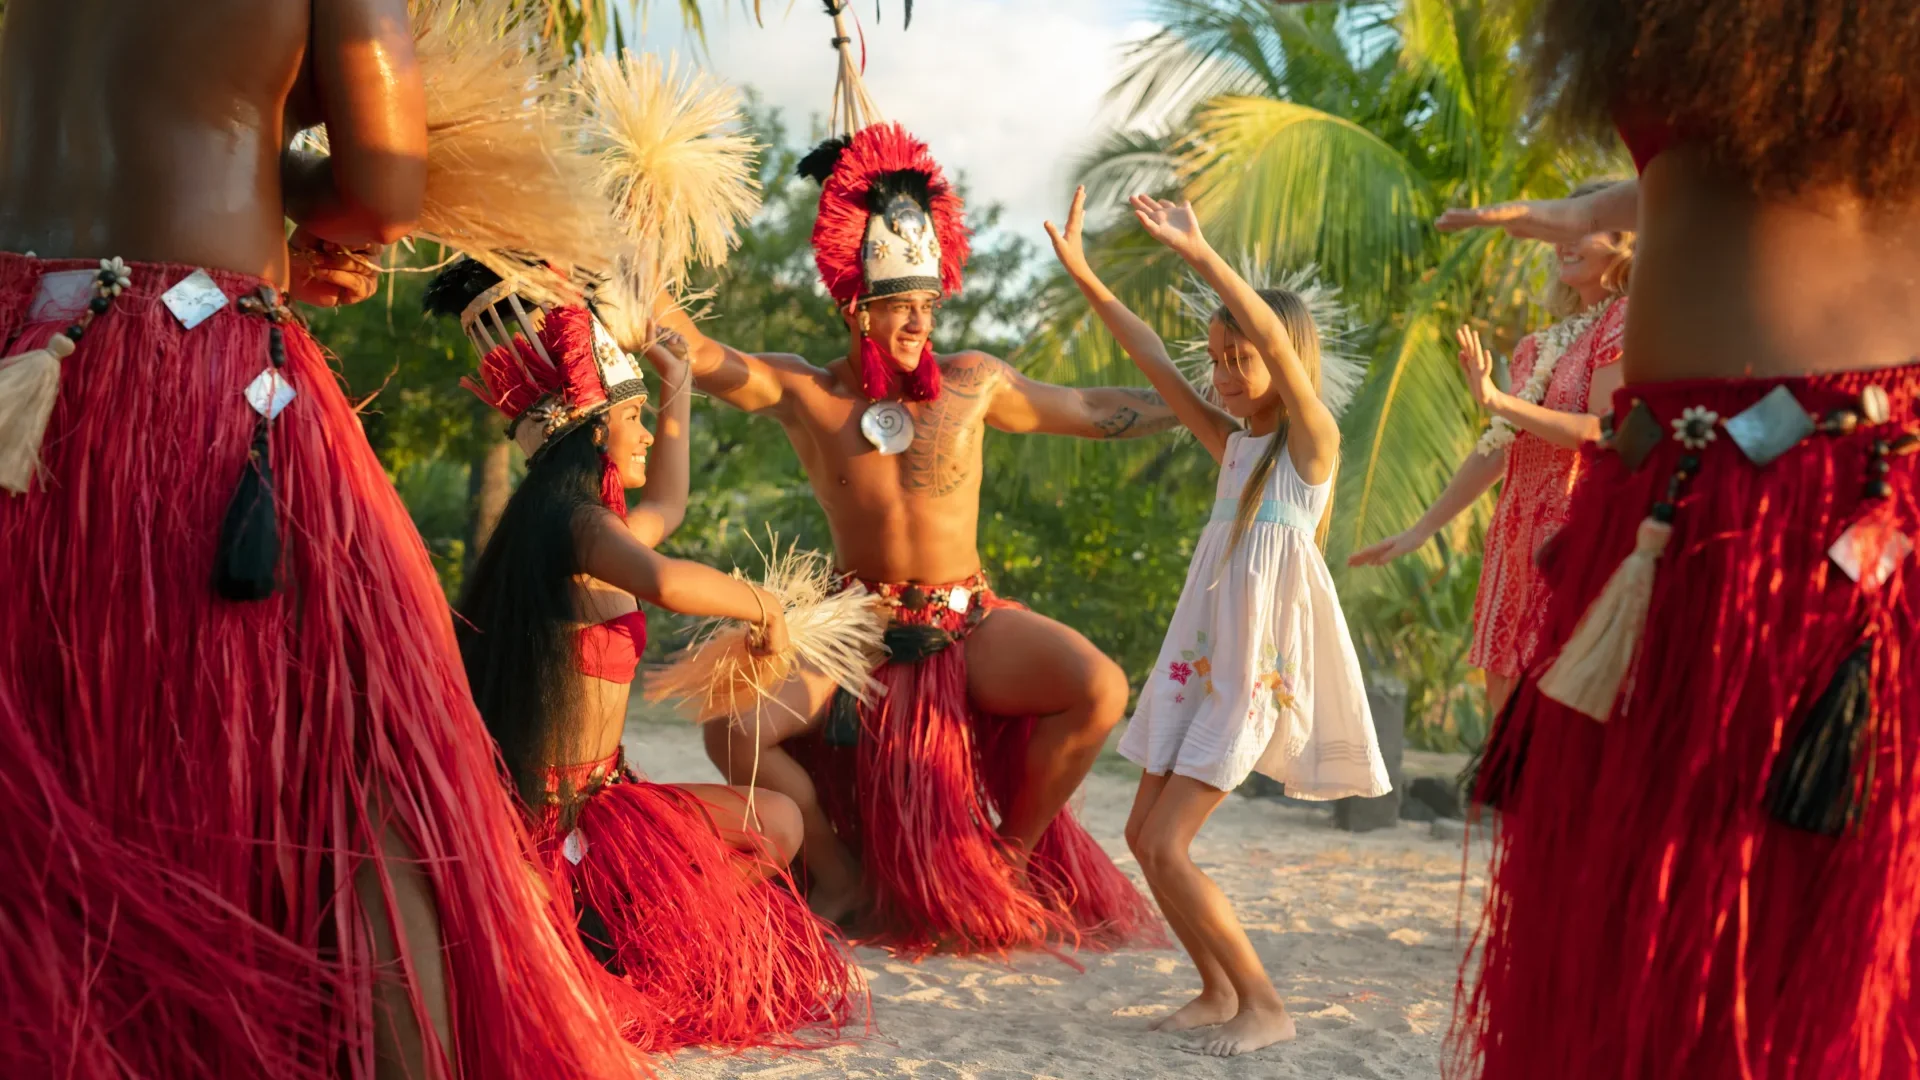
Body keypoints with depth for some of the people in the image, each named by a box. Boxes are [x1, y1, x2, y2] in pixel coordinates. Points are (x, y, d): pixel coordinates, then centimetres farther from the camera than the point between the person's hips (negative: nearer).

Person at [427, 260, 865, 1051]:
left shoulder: (567, 521, 14)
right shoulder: (576, 522, -17)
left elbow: (667, 505, 36)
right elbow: (664, 582, -40)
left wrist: (678, 389, 42)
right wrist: (764, 605, -22)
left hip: (559, 801, 10)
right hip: (569, 813, -10)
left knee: (776, 822, 22)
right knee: (775, 824, -1)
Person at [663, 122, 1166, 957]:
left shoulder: (973, 385, 3)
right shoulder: (804, 395, -2)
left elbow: (1095, 411, 12)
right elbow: (699, 355, -14)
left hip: (969, 626, 1)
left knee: (1099, 692, -26)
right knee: (734, 733, -23)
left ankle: (1011, 854, 1)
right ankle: (840, 877, 5)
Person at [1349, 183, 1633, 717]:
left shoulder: (1625, 323, -4)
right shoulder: (1546, 342, 19)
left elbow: (1602, 430, -17)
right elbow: (1500, 448, 20)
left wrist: (1498, 400, -25)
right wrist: (1420, 530, 18)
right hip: (1520, 530, 8)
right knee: (1506, 715, 7)